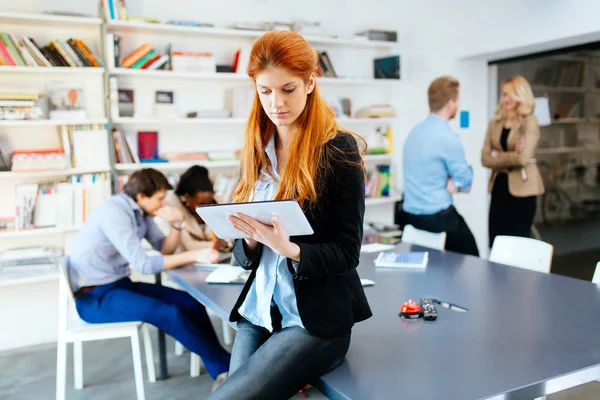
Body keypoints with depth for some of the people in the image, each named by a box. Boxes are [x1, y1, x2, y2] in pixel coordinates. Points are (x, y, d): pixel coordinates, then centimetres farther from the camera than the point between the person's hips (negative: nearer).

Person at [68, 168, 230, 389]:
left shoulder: (141, 212, 4)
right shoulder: (114, 212, -22)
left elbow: (165, 249, 7)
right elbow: (142, 264, -28)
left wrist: (176, 225, -12)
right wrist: (195, 255, -29)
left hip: (120, 285, 8)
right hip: (95, 296, -8)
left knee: (190, 304, -6)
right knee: (169, 313, -25)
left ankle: (220, 371, -1)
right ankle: (225, 365, -9)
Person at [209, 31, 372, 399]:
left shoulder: (338, 150, -10)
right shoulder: (257, 151, 4)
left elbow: (346, 253, -9)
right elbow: (245, 257, 9)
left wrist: (288, 248, -25)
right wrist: (251, 240, -13)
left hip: (317, 320, -5)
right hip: (258, 312, 5)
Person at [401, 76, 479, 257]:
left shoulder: (415, 131, 7)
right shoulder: (448, 137, -18)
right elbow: (466, 182, -6)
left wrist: (451, 184, -1)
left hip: (410, 215, 9)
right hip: (438, 218, -8)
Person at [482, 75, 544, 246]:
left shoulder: (529, 122, -6)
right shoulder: (494, 124, 9)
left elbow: (523, 158, -18)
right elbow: (485, 158, 0)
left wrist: (498, 157, -5)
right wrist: (511, 157, -13)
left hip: (522, 189, -5)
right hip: (499, 187, 5)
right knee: (496, 243, 8)